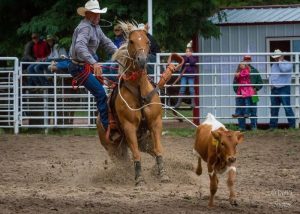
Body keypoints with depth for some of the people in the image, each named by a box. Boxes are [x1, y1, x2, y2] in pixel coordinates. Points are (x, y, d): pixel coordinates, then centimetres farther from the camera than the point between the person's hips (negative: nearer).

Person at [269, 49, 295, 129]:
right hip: (274, 89, 6)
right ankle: (273, 126, 14)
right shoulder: (274, 65, 18)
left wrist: (280, 61, -9)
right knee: (274, 108, 8)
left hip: (284, 89, -6)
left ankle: (292, 125, -7)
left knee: (287, 107, -10)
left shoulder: (288, 64, -3)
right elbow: (271, 75, 24)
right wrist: (271, 83, 6)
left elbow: (283, 69, -23)